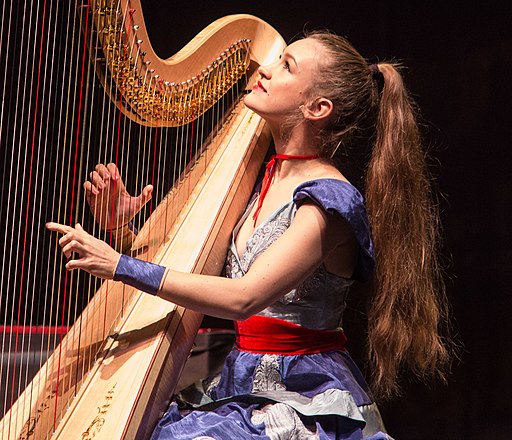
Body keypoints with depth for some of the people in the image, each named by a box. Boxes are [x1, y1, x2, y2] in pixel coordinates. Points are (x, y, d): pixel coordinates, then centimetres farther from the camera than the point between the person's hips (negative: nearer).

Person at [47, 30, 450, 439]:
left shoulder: (328, 199, -15)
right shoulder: (262, 181, 9)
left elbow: (244, 298, -26)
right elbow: (189, 267, 13)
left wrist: (120, 266, -24)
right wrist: (121, 226, -3)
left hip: (304, 401, -7)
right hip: (241, 386, 7)